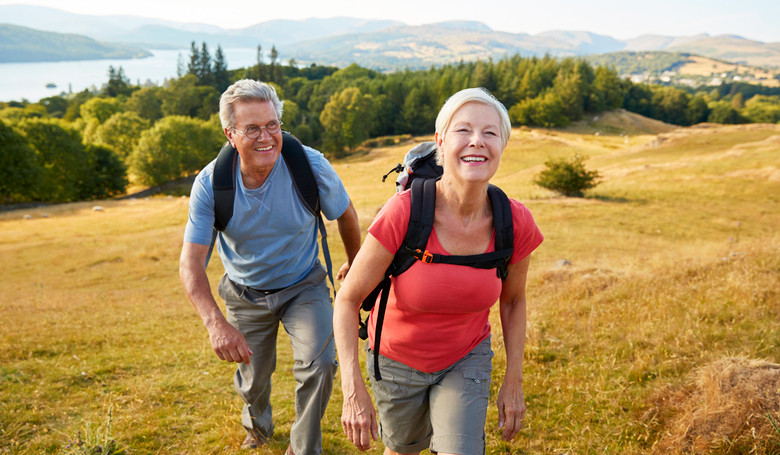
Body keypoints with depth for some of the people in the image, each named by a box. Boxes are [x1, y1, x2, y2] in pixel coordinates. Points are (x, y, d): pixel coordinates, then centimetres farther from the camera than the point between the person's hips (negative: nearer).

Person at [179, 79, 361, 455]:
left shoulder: (310, 165, -25)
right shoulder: (211, 184, -23)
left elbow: (346, 214, -4)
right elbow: (191, 263, -26)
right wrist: (215, 323, -42)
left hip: (303, 286, -1)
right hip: (246, 293, 1)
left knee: (319, 364, -21)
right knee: (254, 378, 17)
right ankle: (257, 424, 55)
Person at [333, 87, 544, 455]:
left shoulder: (516, 224, -21)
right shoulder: (403, 213, -31)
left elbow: (512, 300, -2)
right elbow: (348, 299, -21)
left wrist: (514, 382, 1)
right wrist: (353, 389, -26)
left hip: (467, 359, 1)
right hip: (397, 359, -1)